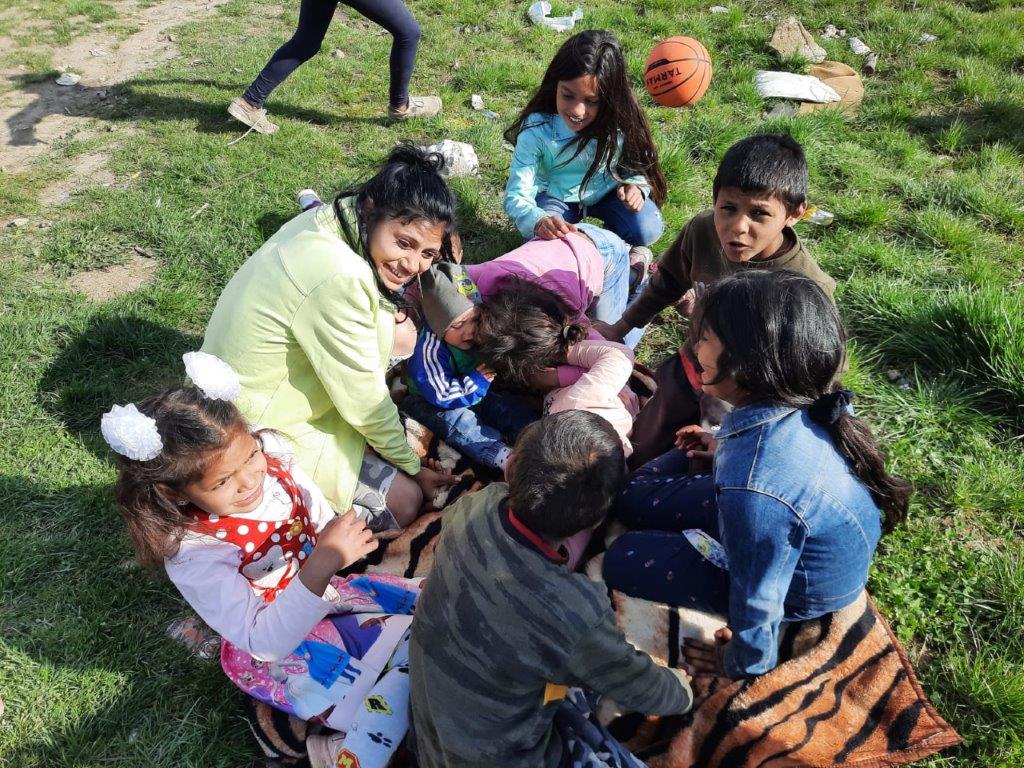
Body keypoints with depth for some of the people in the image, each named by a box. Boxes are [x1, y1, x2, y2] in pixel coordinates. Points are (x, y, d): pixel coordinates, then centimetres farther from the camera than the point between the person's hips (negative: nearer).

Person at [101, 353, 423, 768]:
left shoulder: (271, 456, -15)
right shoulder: (192, 553, -29)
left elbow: (322, 519, 5)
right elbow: (265, 641, -34)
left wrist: (346, 541, -15)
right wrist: (324, 561, -45)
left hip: (324, 593, 7)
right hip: (278, 647, -7)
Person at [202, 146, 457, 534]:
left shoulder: (329, 219, -10)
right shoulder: (336, 279, -35)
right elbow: (364, 400, -23)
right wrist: (413, 467, -9)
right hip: (262, 428, -9)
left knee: (401, 332, 8)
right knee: (405, 501, -5)